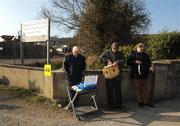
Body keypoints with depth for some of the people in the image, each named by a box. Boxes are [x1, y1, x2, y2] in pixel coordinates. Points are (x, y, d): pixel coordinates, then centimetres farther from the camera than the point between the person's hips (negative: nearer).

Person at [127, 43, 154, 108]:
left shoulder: (145, 55, 8)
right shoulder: (132, 54, 0)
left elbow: (149, 63, 17)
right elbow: (128, 62, -2)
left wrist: (147, 69, 0)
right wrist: (135, 62, -17)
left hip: (143, 75, 2)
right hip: (135, 75, -2)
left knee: (145, 88, 8)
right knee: (137, 88, 5)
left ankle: (147, 102, 18)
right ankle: (140, 102, 17)